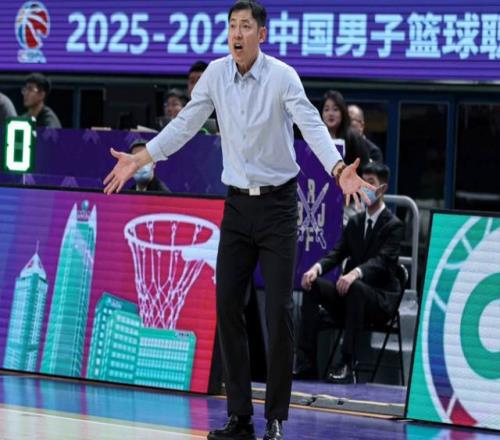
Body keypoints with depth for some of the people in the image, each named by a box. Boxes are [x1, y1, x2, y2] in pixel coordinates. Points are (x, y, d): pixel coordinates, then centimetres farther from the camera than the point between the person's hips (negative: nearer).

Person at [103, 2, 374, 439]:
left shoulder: (282, 76, -14)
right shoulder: (216, 73, 0)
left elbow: (312, 125, -25)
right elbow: (185, 125, 6)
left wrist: (339, 169, -41)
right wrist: (138, 160, 3)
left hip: (277, 204, -4)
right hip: (237, 205, 5)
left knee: (279, 312, -6)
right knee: (228, 307, 1)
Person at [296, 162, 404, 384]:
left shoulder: (393, 225, -5)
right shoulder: (355, 222, 16)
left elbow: (382, 260, -20)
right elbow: (338, 252, 6)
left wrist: (356, 273, -41)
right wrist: (317, 268, -17)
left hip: (380, 297, -6)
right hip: (351, 292, 6)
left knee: (356, 288, -39)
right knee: (312, 285, -19)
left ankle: (346, 365, -40)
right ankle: (305, 364, -27)